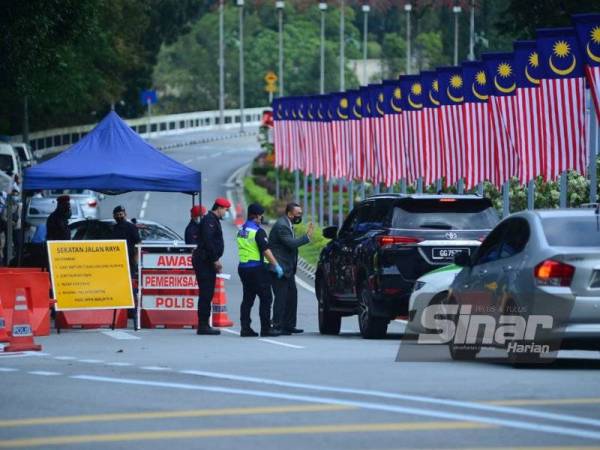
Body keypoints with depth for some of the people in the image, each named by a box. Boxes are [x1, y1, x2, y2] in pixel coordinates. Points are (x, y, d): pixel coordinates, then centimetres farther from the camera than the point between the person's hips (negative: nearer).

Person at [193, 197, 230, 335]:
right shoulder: (209, 220, -12)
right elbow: (207, 241, -21)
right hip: (205, 261, -11)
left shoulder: (212, 220, 21)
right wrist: (215, 260, -18)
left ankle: (204, 325, 12)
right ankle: (203, 325, -12)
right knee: (206, 294, -11)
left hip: (207, 261, 11)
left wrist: (215, 260, 19)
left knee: (207, 294, 10)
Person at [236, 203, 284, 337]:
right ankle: (266, 328, -4)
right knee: (266, 298, -2)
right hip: (257, 269, -8)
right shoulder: (258, 231, -14)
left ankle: (245, 328, 8)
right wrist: (276, 266, -13)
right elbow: (266, 251, -18)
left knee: (247, 298, 11)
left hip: (243, 267, 8)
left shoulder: (241, 231, 12)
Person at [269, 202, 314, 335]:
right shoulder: (281, 226, -18)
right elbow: (291, 243, -25)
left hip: (287, 269, 11)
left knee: (292, 296, 12)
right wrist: (307, 236, -22)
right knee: (281, 297, -9)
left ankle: (289, 325, 17)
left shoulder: (287, 225, 14)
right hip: (280, 268, -11)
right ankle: (277, 326, -6)